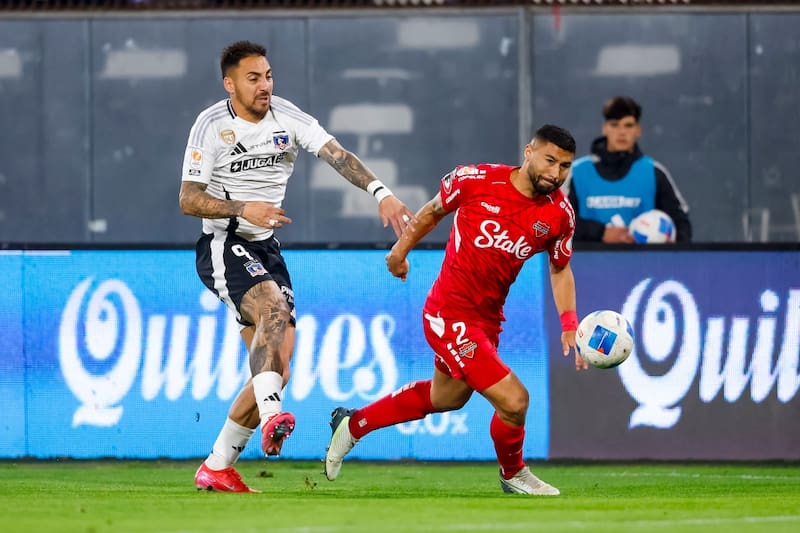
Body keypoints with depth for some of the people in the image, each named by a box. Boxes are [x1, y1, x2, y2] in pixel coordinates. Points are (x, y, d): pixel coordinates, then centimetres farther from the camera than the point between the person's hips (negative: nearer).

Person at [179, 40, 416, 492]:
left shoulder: (287, 117, 1)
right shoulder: (211, 126, -9)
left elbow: (338, 155, -12)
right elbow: (188, 200, -10)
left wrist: (381, 192, -27)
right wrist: (244, 209, -25)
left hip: (267, 250, 6)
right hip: (223, 246, -6)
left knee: (278, 369, 0)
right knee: (274, 306, -35)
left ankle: (218, 467, 10)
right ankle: (271, 417, -46)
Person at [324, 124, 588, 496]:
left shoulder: (559, 214, -5)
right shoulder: (476, 179, -16)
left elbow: (560, 269, 10)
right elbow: (435, 210, 3)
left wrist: (569, 325, -1)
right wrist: (402, 248, 12)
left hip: (488, 319, 7)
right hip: (449, 314, -7)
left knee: (446, 399, 27)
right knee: (514, 399, -16)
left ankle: (353, 424, 47)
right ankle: (513, 475, 14)